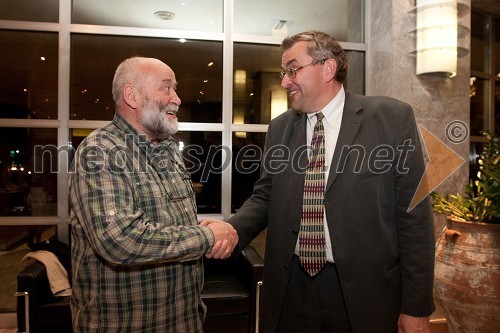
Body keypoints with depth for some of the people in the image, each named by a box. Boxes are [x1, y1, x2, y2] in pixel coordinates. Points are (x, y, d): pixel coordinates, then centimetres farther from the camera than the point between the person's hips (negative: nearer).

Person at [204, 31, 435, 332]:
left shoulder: (392, 117, -7)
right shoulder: (279, 128, 4)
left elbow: (413, 214, -7)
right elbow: (264, 197, 8)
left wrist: (417, 307, -6)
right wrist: (232, 229, -12)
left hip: (363, 289, -2)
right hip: (291, 285, 3)